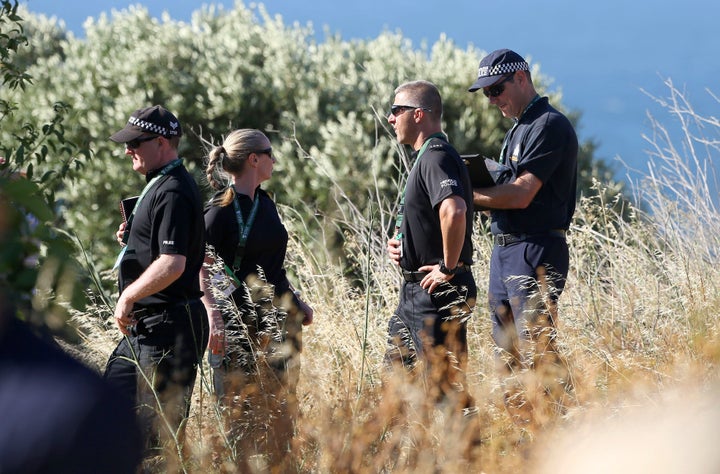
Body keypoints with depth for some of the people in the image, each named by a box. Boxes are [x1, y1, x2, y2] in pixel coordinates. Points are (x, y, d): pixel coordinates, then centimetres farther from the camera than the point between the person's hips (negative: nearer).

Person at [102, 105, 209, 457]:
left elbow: (173, 264, -26)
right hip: (144, 326, 11)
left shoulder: (173, 192, -17)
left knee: (158, 431, -6)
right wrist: (131, 238, 9)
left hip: (168, 326, -11)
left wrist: (128, 297, -17)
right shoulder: (159, 185, 16)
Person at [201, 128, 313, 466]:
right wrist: (214, 319, -24)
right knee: (243, 414, -3)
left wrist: (296, 301, 23)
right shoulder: (220, 210, -10)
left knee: (283, 406, 5)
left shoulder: (264, 203, 13)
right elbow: (201, 271, -15)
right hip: (241, 322, -7)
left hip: (281, 317, 7)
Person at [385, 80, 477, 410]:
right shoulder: (425, 157, 17)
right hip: (415, 292, 11)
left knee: (447, 387, -6)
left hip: (439, 293, -11)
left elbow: (454, 211, -36)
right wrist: (401, 244, 12)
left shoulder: (436, 157, -17)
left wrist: (448, 268, -25)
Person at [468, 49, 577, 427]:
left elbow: (521, 195, -18)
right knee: (510, 358, 9)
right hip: (504, 251, 10)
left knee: (539, 354, -12)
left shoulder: (549, 125, -10)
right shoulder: (518, 129, 21)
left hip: (536, 251, -10)